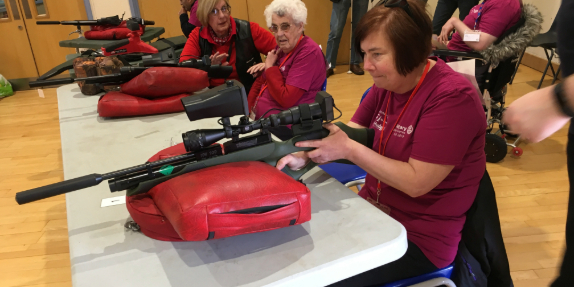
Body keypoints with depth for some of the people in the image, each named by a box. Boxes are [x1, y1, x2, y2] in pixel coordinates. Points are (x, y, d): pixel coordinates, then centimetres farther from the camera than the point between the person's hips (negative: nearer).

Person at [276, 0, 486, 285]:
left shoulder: (453, 97, -22)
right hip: (372, 209, 7)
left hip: (419, 235, -7)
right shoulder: (387, 82, 1)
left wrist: (348, 149, -26)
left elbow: (416, 182, -26)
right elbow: (351, 135, 1)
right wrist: (305, 156, -17)